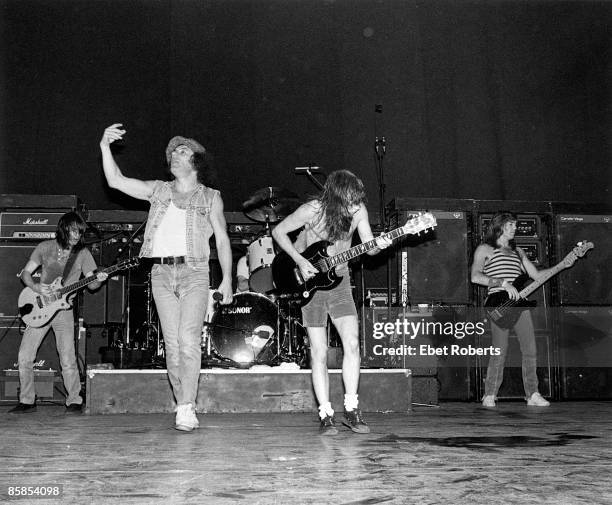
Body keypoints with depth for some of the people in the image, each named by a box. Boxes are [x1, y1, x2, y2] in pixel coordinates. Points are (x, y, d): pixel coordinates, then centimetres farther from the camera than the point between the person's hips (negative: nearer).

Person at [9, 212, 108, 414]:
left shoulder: (82, 253, 3)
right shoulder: (45, 248, 3)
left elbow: (90, 284, 2)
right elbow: (25, 272, 7)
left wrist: (98, 281, -21)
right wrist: (36, 287, -12)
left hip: (64, 310, -1)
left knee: (68, 361, -11)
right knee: (24, 357, -2)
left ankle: (74, 401, 5)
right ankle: (27, 401, 12)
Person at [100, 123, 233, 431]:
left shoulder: (210, 198, 11)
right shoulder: (157, 190, 16)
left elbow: (222, 239, 8)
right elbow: (116, 181, 6)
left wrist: (226, 279, 0)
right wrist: (105, 148, -7)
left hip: (193, 272, -2)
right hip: (161, 273, 3)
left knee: (188, 339, -16)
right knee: (172, 344, 1)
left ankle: (187, 408, -14)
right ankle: (185, 408, 8)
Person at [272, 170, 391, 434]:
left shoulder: (358, 210, -10)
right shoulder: (312, 210, -20)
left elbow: (368, 246, -5)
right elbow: (279, 231, -9)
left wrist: (378, 245, -28)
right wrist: (300, 261, -18)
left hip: (338, 280, 3)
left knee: (352, 342, -11)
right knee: (319, 352, -4)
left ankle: (351, 410, 0)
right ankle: (326, 415, 4)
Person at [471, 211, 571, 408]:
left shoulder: (517, 251, 24)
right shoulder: (485, 249, 4)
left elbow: (536, 274, 23)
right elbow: (475, 277, -11)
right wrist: (503, 283, -17)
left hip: (519, 302, 6)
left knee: (530, 350, 1)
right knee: (499, 353, -9)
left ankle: (532, 394, 9)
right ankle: (489, 397, 1)